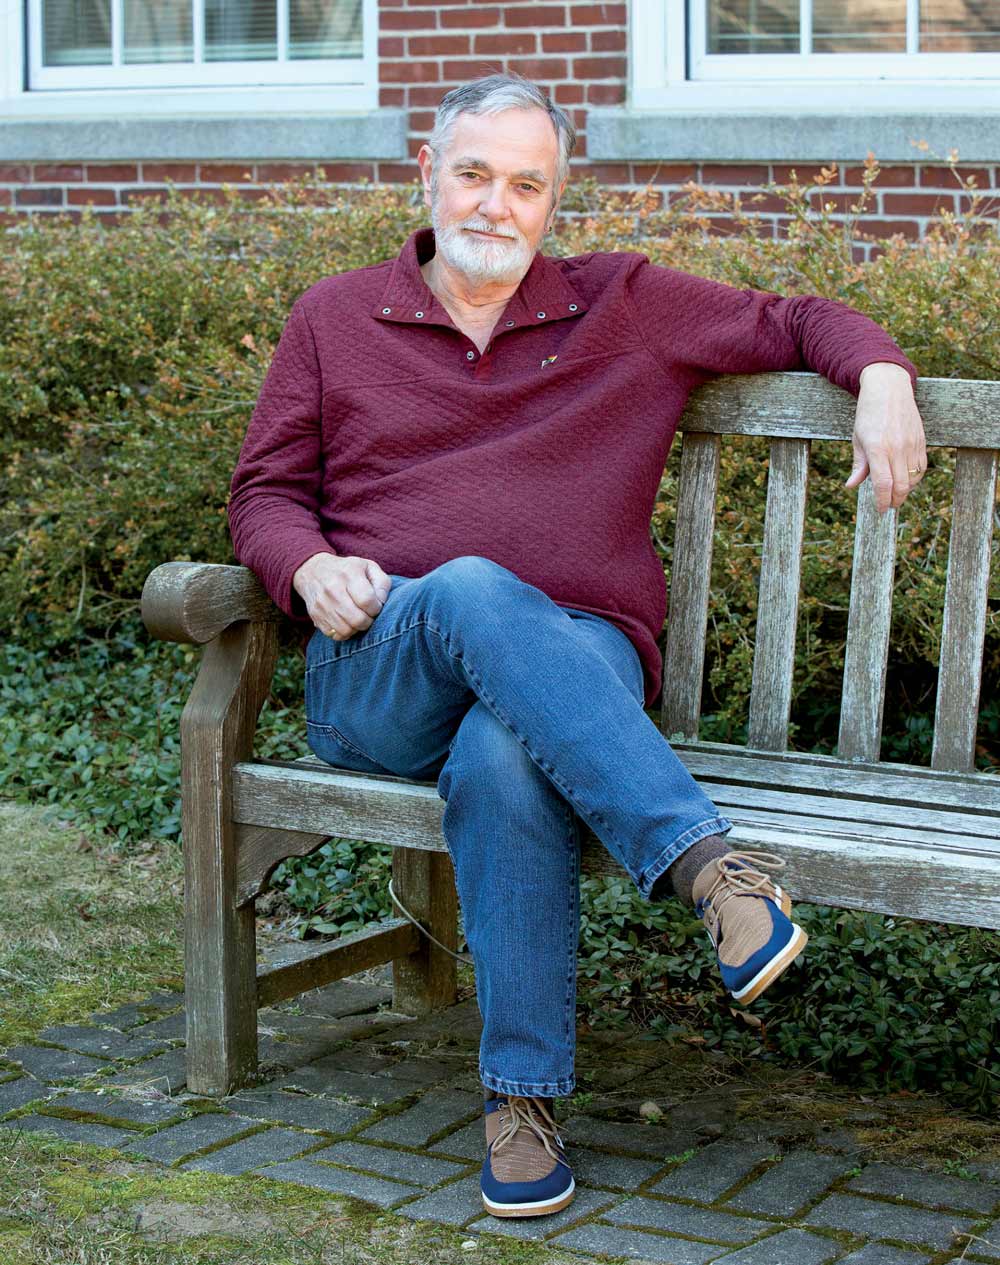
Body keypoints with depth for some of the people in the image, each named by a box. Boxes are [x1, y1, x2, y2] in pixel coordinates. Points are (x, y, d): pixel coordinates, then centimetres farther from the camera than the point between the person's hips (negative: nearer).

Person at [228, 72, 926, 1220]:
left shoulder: (628, 306, 16)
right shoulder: (334, 320, 17)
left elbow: (793, 322, 23)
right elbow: (266, 489, 17)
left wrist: (881, 375, 1)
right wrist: (309, 564, -6)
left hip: (574, 660, 0)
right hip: (377, 677, 1)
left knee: (503, 759, -39)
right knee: (474, 593, -38)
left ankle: (524, 1099, -30)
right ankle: (707, 865, -45)